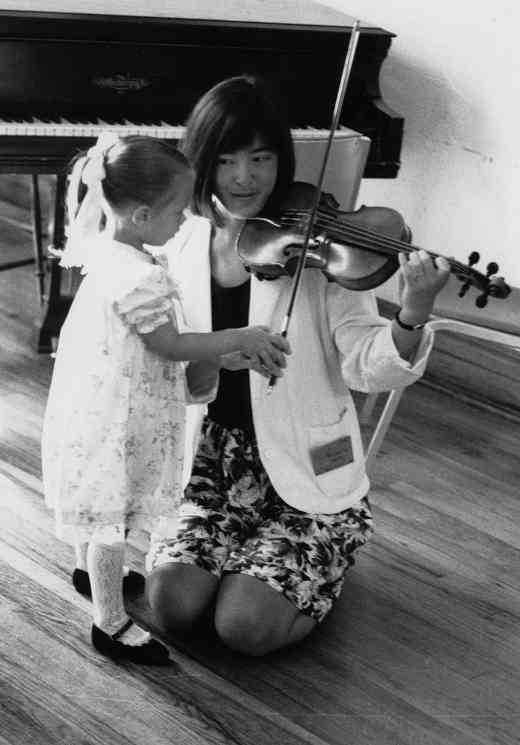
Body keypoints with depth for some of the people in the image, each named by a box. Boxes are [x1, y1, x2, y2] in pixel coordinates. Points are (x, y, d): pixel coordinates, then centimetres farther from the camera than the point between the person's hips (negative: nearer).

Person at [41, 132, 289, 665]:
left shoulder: (104, 250, -1)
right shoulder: (143, 279, -31)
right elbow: (171, 345, -22)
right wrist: (242, 339, -11)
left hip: (88, 406, 9)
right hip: (117, 423, -9)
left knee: (99, 513, 29)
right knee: (113, 523, 5)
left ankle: (94, 574, 51)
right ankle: (111, 625, 19)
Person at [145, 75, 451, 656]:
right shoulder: (179, 248, -1)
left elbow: (366, 366, -19)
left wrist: (412, 318, -39)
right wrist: (210, 359, -25)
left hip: (302, 478, -3)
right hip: (207, 466, 3)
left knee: (247, 627, -16)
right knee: (172, 603, -16)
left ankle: (316, 582, 16)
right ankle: (245, 563, 16)